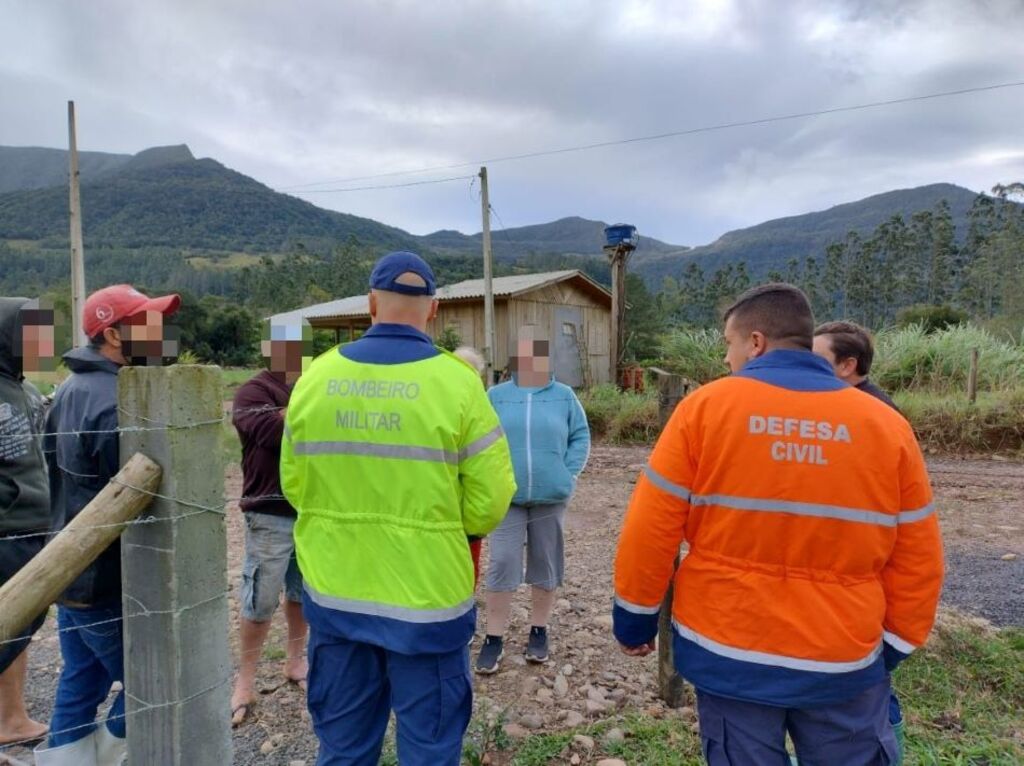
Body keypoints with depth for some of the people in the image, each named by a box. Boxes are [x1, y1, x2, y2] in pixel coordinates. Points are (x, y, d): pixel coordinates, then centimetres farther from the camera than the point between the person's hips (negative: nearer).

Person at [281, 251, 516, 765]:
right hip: (427, 598, -3)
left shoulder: (315, 377, -3)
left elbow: (294, 486, 4)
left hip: (333, 595, 4)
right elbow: (489, 502, -11)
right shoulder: (456, 382, -13)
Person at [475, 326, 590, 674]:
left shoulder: (564, 396, 1)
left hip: (550, 497, 1)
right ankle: (494, 638, 12)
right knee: (502, 565, -1)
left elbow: (580, 437, 5)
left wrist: (570, 474, -6)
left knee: (545, 565, 12)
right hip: (506, 497, -1)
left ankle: (539, 632, 29)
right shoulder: (496, 395, -1)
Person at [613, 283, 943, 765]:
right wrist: (893, 645, 15)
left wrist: (636, 618, 4)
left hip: (728, 650, -1)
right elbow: (917, 561, 2)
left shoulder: (705, 407, -11)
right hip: (845, 660, 2)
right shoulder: (887, 425, -4)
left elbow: (651, 528, -9)